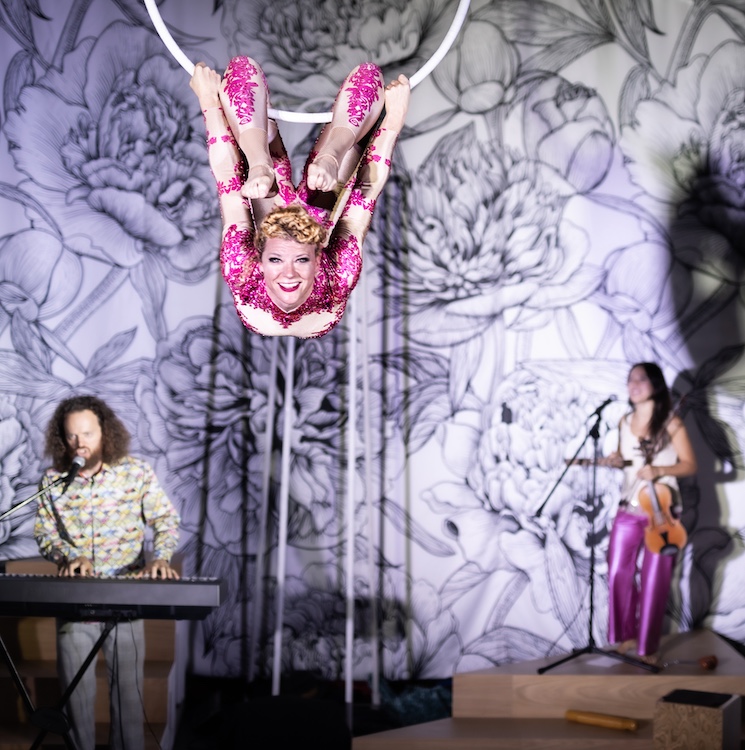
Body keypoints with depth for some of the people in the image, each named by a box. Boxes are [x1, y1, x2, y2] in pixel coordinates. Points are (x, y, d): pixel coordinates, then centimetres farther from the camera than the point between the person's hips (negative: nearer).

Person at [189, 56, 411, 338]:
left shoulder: (241, 278, -40)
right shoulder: (339, 285, -41)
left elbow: (229, 185, -32)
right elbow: (367, 192, -33)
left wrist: (211, 104, -23)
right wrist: (394, 120, -25)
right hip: (321, 209, 0)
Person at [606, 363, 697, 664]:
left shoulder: (671, 423, -8)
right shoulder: (624, 423, 7)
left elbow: (690, 465, -7)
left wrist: (658, 471, -21)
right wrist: (616, 461, -3)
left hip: (662, 510, -5)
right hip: (629, 508, 5)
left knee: (654, 580, 0)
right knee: (618, 573, 6)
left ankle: (648, 647, 12)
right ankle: (626, 634, 25)